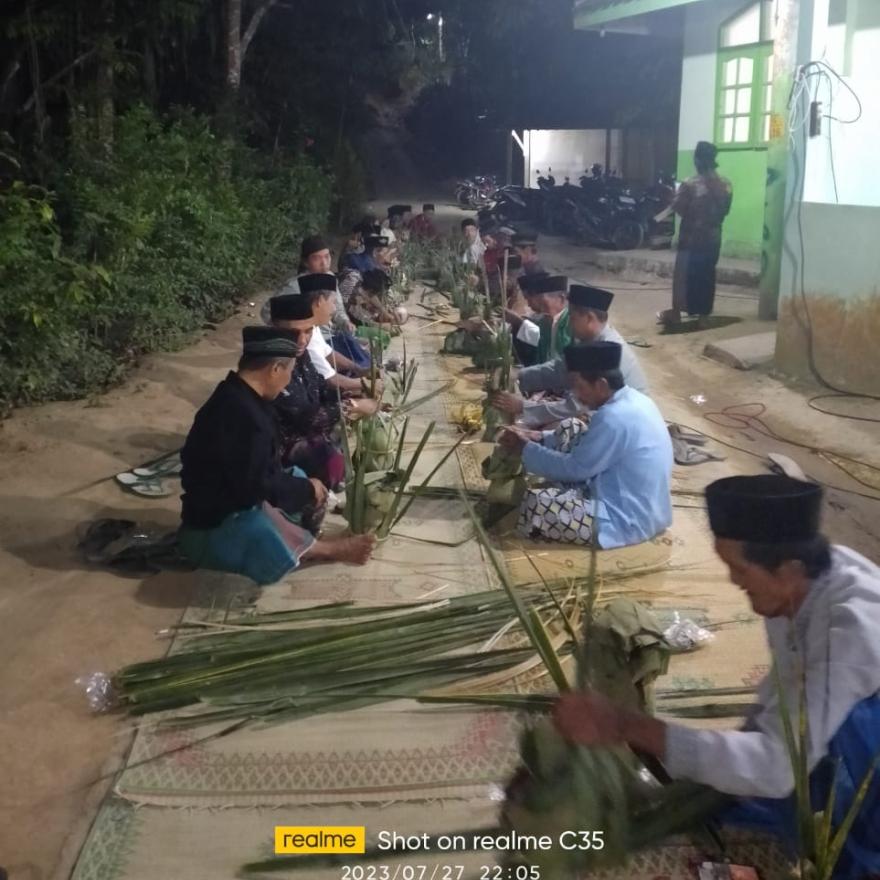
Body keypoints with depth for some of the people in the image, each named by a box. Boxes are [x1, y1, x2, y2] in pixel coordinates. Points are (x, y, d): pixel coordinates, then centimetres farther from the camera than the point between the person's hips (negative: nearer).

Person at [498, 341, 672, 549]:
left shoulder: (614, 418, -27)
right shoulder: (632, 399, 3)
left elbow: (575, 468, -18)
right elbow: (588, 443, 16)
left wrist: (525, 448, -6)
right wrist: (538, 437, 7)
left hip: (628, 520, -10)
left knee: (534, 503, -19)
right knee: (570, 429, 11)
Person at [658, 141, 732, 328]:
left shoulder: (690, 185, -16)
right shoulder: (726, 184, 1)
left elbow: (678, 209, -10)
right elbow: (725, 210, 10)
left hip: (692, 238, -4)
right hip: (713, 238, 5)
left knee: (683, 275, 8)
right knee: (706, 276, 10)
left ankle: (676, 313, 16)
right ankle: (703, 316, 13)